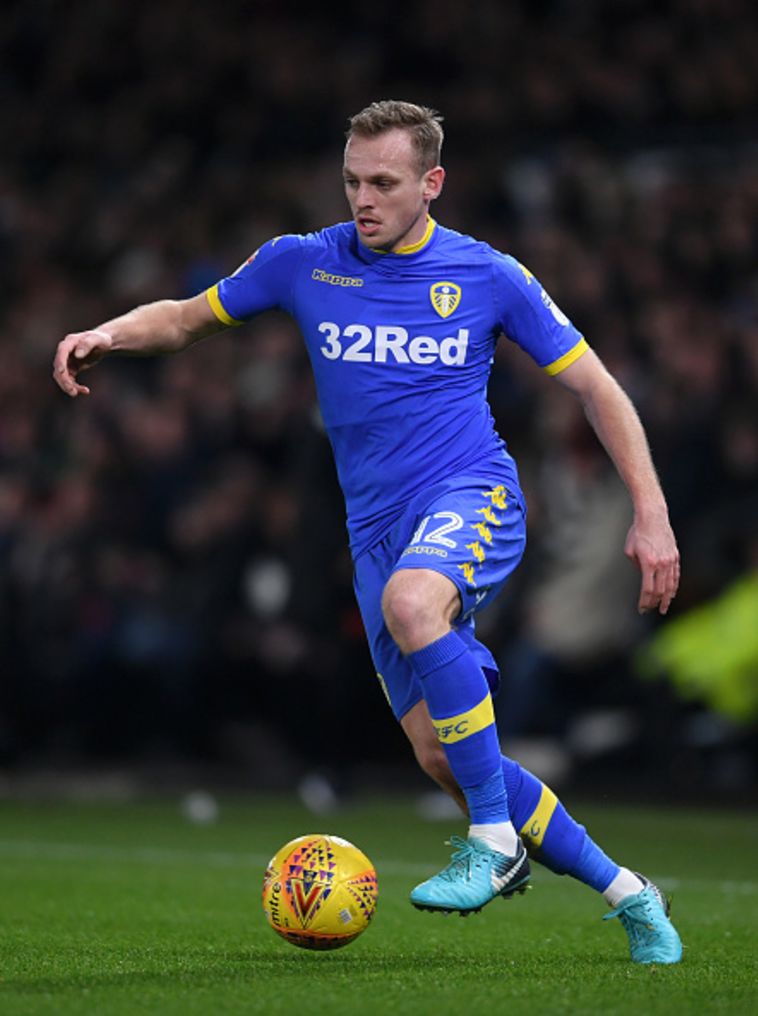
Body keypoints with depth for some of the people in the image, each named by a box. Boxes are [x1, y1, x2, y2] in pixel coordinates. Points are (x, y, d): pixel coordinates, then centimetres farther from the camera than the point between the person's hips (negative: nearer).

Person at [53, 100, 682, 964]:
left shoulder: (490, 276, -1)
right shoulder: (303, 264, 5)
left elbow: (593, 385, 6)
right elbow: (187, 318, 17)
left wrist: (651, 513, -1)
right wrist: (106, 334, -4)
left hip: (473, 499, -4)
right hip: (377, 528, 4)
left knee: (409, 601, -39)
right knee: (439, 754, -3)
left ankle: (494, 838, -27)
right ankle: (624, 893, 15)